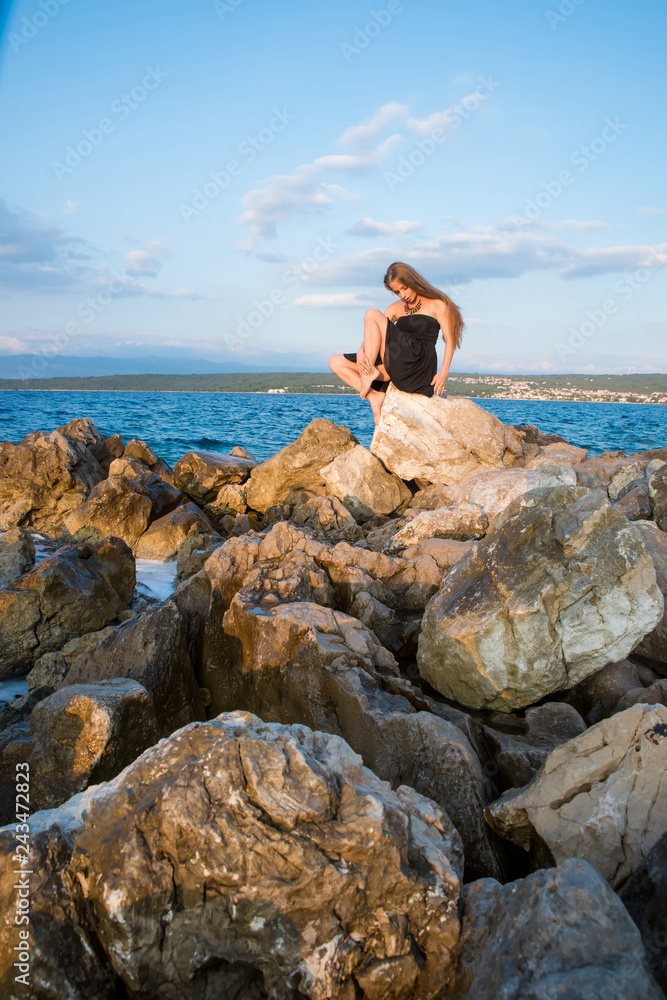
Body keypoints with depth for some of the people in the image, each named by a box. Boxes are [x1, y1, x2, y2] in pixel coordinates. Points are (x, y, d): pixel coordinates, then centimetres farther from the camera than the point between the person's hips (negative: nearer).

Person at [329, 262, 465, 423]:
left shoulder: (437, 304, 6)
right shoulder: (396, 308, 21)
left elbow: (450, 340, -2)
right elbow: (371, 334, 12)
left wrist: (444, 372, -19)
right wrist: (360, 352, -12)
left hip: (419, 364, -7)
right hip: (396, 366, 7)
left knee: (372, 314, -14)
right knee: (335, 363, -1)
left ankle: (369, 371, -17)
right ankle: (375, 396, -16)